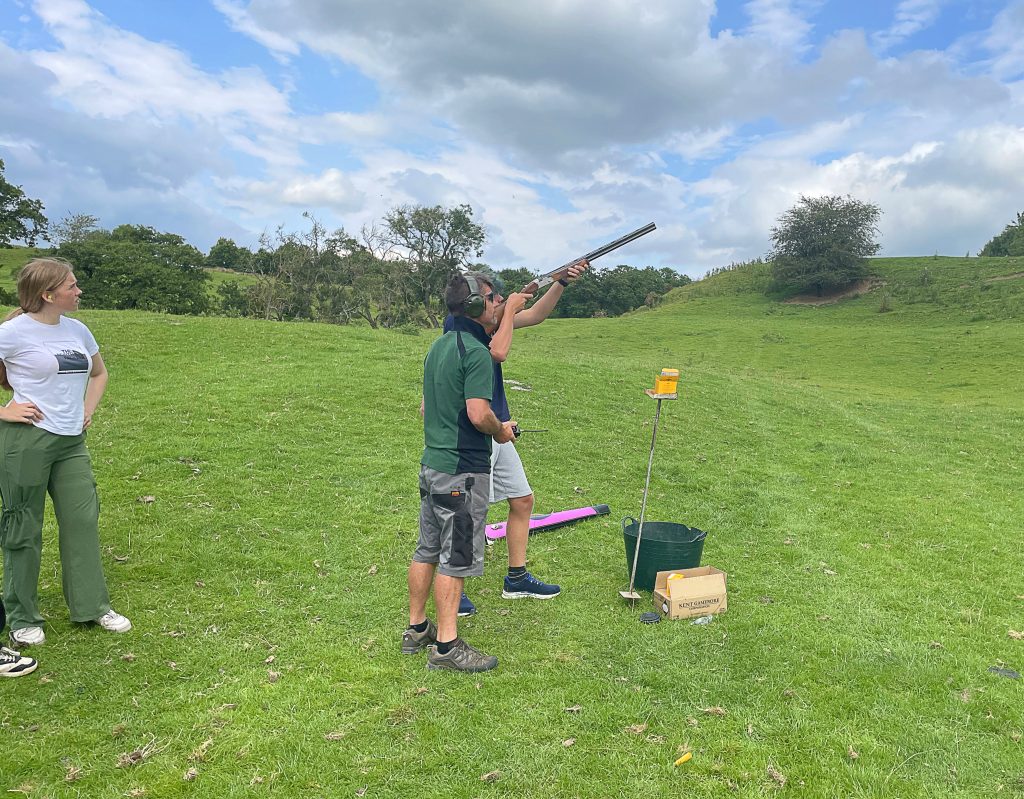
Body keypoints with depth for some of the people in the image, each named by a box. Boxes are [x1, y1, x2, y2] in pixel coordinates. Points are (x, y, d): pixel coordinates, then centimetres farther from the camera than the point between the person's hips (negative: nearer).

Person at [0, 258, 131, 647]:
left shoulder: (78, 330, 9)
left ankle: (93, 605, 23)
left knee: (82, 521, 10)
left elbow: (99, 373, 24)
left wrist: (88, 410, 13)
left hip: (71, 442, 6)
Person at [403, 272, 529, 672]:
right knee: (456, 557, 0)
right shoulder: (475, 351, -17)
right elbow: (478, 413, -24)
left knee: (427, 550, 17)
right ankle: (447, 645, 9)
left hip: (431, 463, 9)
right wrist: (500, 430, -5)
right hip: (463, 469, -9)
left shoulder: (438, 346, 12)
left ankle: (416, 629, 28)